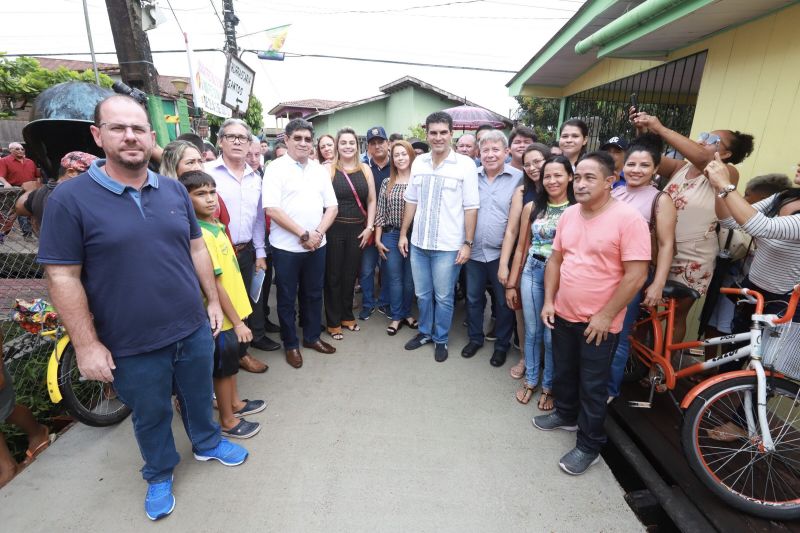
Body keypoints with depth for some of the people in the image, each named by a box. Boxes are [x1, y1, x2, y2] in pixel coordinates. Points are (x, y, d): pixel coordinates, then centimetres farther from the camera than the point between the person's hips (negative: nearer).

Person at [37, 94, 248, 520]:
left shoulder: (174, 190, 2)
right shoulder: (70, 198, -11)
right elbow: (62, 277, -11)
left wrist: (213, 301, 8)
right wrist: (86, 344, -11)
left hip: (193, 329, 3)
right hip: (132, 346, -3)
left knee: (198, 397, 23)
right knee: (151, 416, 19)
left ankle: (207, 443, 51)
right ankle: (159, 474, 45)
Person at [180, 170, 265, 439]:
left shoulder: (215, 225, 4)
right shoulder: (201, 235, -24)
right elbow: (214, 285, -24)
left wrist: (238, 317, 16)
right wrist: (237, 322, -19)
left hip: (233, 309, 9)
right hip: (222, 315, -9)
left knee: (231, 360, 23)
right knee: (224, 366, 8)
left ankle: (235, 403, 43)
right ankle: (228, 421, 28)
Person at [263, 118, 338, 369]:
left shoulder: (320, 170, 8)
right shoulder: (276, 168, -6)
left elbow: (332, 207, 6)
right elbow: (272, 209, -15)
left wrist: (318, 233, -10)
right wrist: (303, 234, -16)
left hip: (317, 245, 5)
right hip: (286, 247, -4)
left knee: (314, 294, 16)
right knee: (287, 298, 9)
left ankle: (312, 336, 34)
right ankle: (291, 344, 26)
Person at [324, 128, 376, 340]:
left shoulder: (365, 169, 6)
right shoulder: (328, 169, -5)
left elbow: (371, 200, 8)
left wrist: (369, 227, 2)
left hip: (358, 229, 3)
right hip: (334, 229, -3)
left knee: (350, 275, 13)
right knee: (333, 276, 6)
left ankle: (347, 316, 31)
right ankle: (333, 322, 21)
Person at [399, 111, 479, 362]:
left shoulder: (465, 165, -7)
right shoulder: (418, 162, 6)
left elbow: (471, 208, -7)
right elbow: (411, 201, 12)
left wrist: (468, 243, -10)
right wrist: (403, 234, 11)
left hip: (448, 246, -4)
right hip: (418, 243, 4)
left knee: (443, 297, 9)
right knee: (422, 294, 17)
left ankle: (441, 339, 29)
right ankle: (425, 332, 37)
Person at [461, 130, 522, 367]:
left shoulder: (518, 178, -6)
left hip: (501, 253, -3)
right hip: (474, 251, 3)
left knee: (504, 301, 11)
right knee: (473, 298, 16)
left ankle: (502, 344, 30)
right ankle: (475, 338, 36)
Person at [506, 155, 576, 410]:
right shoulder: (531, 207, 5)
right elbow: (521, 248, 8)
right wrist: (511, 283, 8)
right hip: (532, 273, 3)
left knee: (552, 335, 7)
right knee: (532, 331, 14)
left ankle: (549, 386, 30)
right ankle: (530, 380, 34)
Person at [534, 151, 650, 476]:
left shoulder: (628, 219, -17)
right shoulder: (568, 214, 2)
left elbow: (636, 275, -18)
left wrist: (605, 316, -17)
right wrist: (548, 300, 2)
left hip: (599, 321, -6)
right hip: (564, 314, 6)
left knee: (592, 385, 9)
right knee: (563, 372, 22)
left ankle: (589, 446, 28)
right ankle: (565, 415, 46)